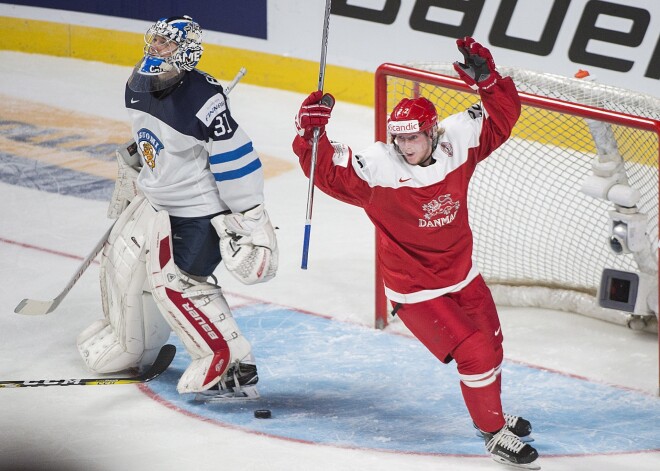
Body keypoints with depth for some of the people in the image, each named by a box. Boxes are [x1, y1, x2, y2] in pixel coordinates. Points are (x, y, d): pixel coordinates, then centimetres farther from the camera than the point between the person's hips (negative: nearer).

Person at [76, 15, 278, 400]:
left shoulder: (204, 100, -28)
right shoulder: (139, 86, -1)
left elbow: (237, 161, -26)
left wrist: (248, 221, -23)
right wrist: (129, 178, 28)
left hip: (201, 206, -9)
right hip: (156, 197, 9)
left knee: (175, 280, -17)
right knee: (122, 263, 17)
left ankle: (232, 365, -10)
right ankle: (130, 344, 43)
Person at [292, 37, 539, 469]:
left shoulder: (456, 140, -14)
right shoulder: (377, 167, -26)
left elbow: (502, 116, -7)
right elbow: (326, 170, -28)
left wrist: (486, 78, -23)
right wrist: (312, 132, -43)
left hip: (462, 274, 6)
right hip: (415, 290, -6)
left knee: (491, 341, 23)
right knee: (475, 352, -12)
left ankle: (492, 413, 51)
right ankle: (495, 433, 10)